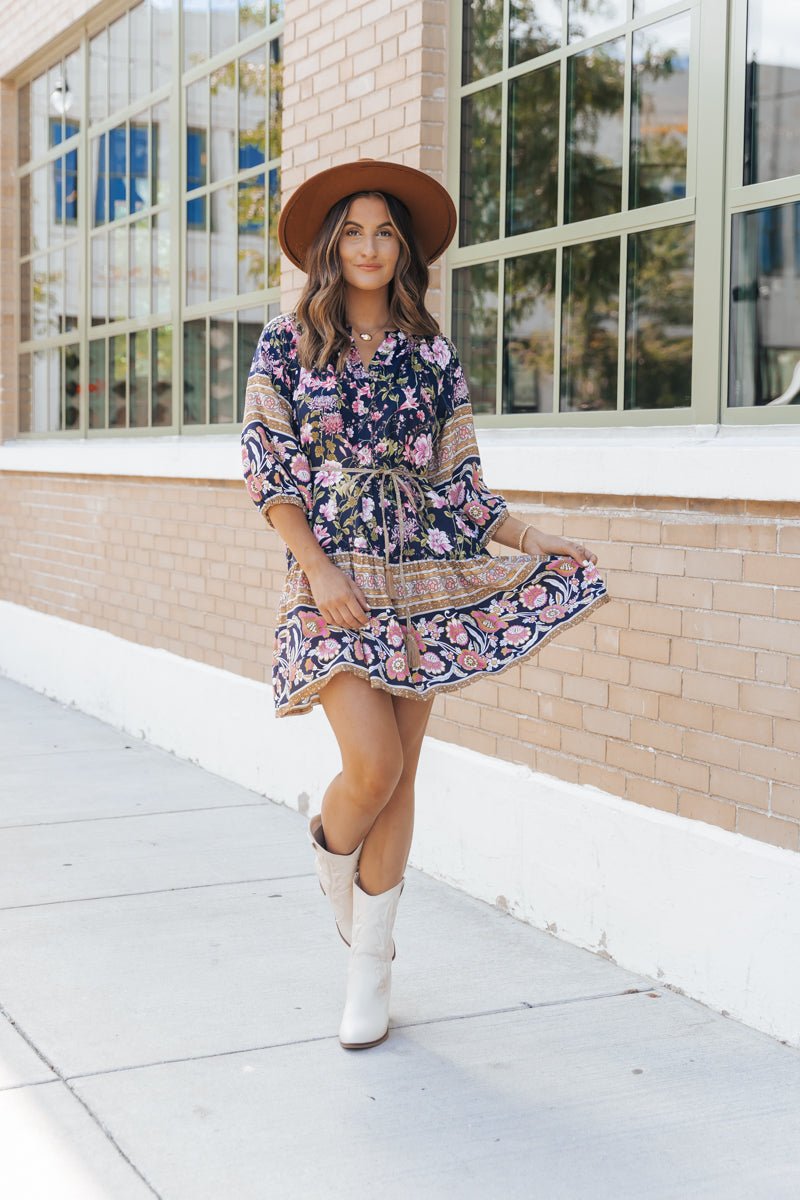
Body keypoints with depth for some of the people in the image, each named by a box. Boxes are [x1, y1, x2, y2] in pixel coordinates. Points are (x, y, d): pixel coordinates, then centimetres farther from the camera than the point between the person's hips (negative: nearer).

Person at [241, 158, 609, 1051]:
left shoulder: (429, 352, 9)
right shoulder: (287, 343, 3)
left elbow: (456, 478, 9)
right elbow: (267, 471, -2)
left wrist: (532, 542, -2)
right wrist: (318, 569, -12)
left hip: (421, 579, 3)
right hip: (333, 580, -2)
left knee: (399, 774, 3)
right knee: (374, 765, -15)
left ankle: (370, 969, 16)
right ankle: (330, 862, 23)